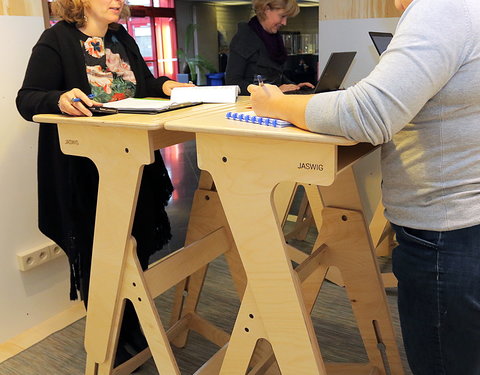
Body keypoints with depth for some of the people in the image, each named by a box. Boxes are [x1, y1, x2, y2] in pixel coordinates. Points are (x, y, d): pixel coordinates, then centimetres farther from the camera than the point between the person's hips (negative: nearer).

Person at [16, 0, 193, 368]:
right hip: (84, 169, -6)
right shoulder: (56, 40, -7)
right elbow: (27, 99, -11)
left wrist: (165, 86, 0)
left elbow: (142, 84, 22)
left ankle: (132, 332, 33)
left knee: (137, 247, 12)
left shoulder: (122, 38, 14)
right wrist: (61, 100, -32)